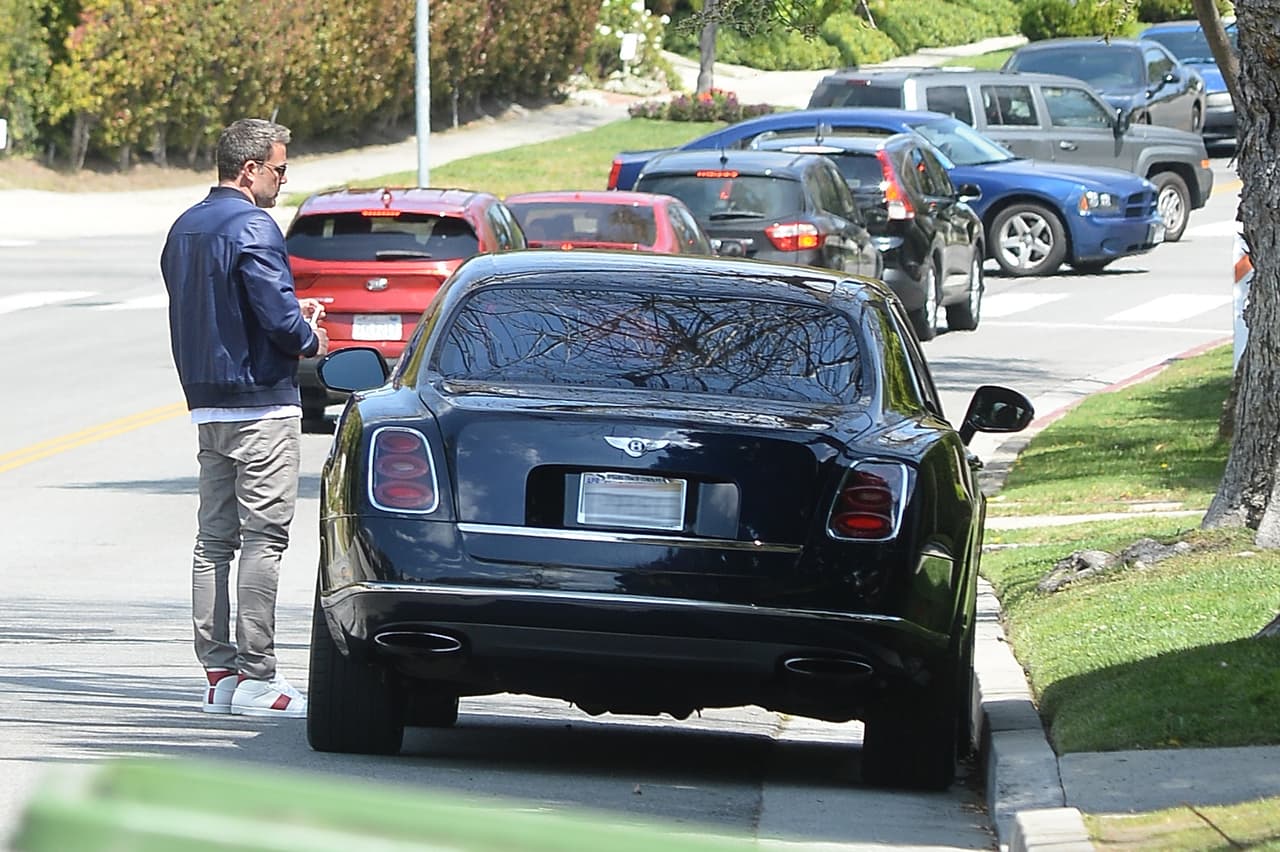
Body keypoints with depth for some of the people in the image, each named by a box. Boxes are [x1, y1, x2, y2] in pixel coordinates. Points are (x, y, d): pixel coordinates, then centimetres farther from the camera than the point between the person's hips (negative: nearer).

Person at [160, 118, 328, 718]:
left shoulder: (185, 229, 14)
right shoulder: (252, 227, -14)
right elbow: (280, 316, -22)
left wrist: (293, 315, 15)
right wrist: (311, 340, 0)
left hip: (207, 403, 9)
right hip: (261, 404, -9)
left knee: (214, 538, 9)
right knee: (263, 537, -7)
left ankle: (218, 672, 10)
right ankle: (256, 678, -9)